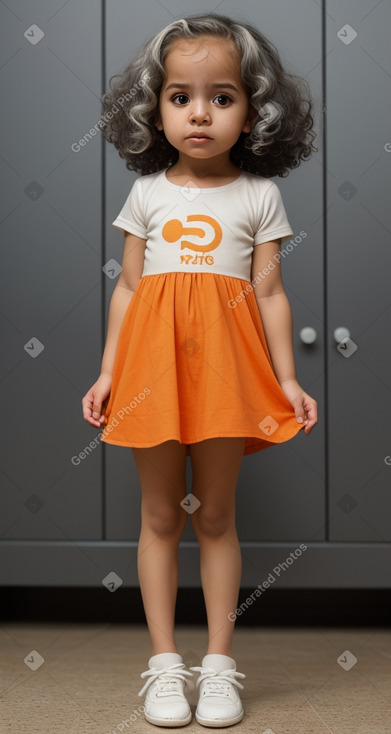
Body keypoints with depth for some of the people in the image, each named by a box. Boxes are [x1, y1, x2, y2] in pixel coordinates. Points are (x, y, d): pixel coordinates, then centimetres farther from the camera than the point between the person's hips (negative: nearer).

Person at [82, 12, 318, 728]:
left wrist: (286, 377, -2)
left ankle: (219, 660, 17)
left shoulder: (258, 195, 5)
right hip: (154, 358, 1)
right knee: (159, 516, 7)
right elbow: (127, 286, 9)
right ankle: (164, 662, 17)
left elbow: (269, 292, 4)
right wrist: (107, 372, 5)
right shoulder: (147, 194, 9)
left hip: (226, 363, -1)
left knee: (216, 516, 6)